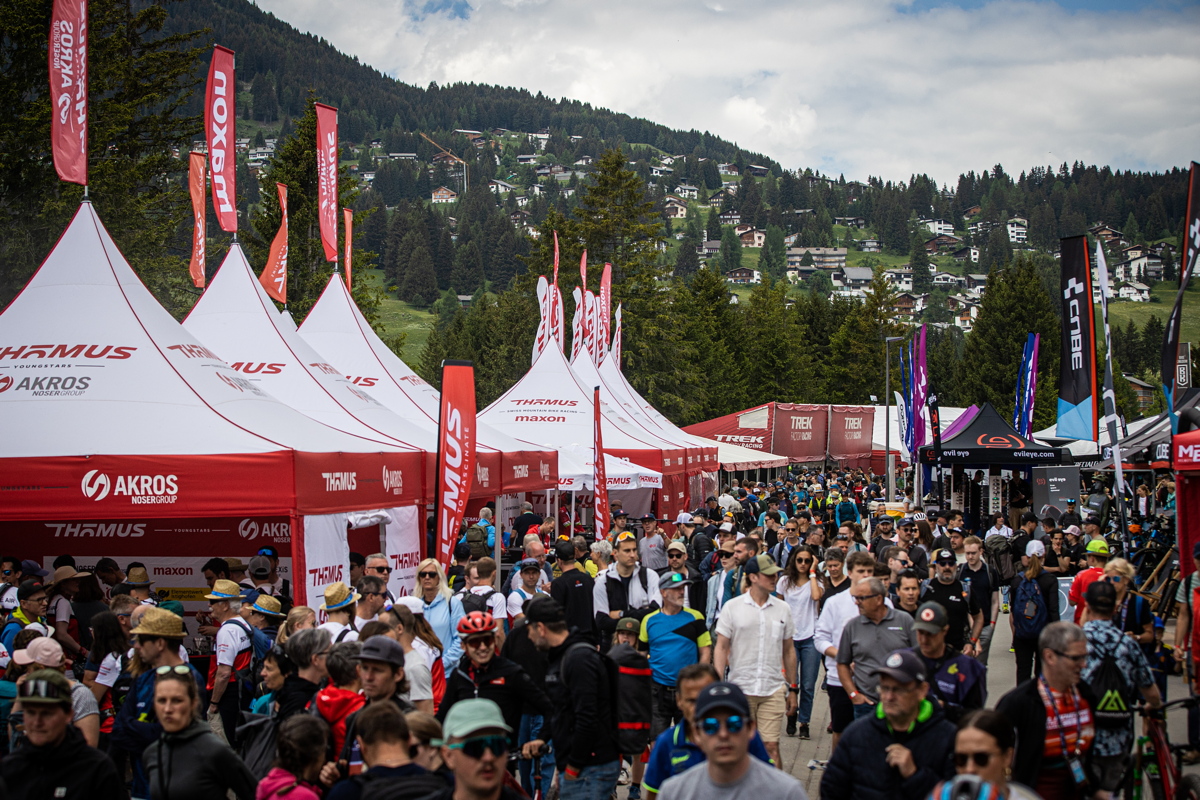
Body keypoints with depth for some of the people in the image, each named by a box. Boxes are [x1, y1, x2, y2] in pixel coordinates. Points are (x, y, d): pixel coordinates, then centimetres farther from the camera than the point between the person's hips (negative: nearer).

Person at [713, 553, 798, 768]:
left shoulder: (782, 609, 7)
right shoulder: (732, 607, 0)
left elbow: (789, 650, 13)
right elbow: (721, 648, 0)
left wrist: (793, 688, 12)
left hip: (773, 689, 1)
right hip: (740, 689, -1)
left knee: (771, 746, -5)